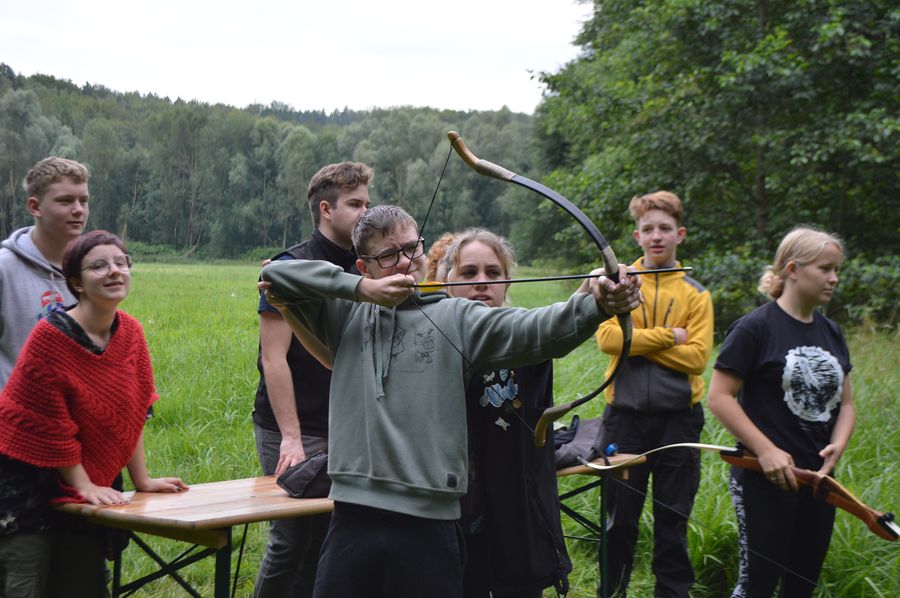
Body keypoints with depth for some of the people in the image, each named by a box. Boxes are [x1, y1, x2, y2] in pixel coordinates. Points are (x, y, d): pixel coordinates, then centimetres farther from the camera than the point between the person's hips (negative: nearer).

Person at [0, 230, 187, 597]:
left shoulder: (131, 333, 0)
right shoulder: (51, 336, -18)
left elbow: (132, 413, 6)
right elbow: (47, 424, -15)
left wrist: (141, 480, 6)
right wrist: (83, 485, -13)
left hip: (92, 485, 6)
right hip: (29, 483, -6)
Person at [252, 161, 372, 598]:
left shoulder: (359, 273, 12)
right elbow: (274, 357, -14)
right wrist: (291, 436, -19)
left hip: (342, 430, 7)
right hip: (294, 431, -7)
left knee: (324, 537, 9)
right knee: (294, 538, -4)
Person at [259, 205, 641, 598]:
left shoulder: (456, 318, 3)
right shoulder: (346, 313, 10)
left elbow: (533, 329, -12)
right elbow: (275, 273, 4)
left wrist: (596, 305, -31)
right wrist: (361, 288, -5)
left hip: (429, 521, -1)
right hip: (353, 517, 2)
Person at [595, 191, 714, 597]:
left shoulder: (695, 294, 4)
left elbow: (697, 356, -9)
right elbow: (607, 338, -12)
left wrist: (637, 340, -12)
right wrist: (667, 337, -12)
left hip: (678, 418, 0)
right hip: (625, 415, 0)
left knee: (672, 519, 8)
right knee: (621, 517, 9)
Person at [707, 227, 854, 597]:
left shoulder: (832, 334, 10)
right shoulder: (756, 327, -11)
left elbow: (845, 402, 14)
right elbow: (719, 397, -13)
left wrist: (838, 445, -6)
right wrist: (766, 450, -19)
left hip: (817, 479, 7)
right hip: (765, 479, -7)